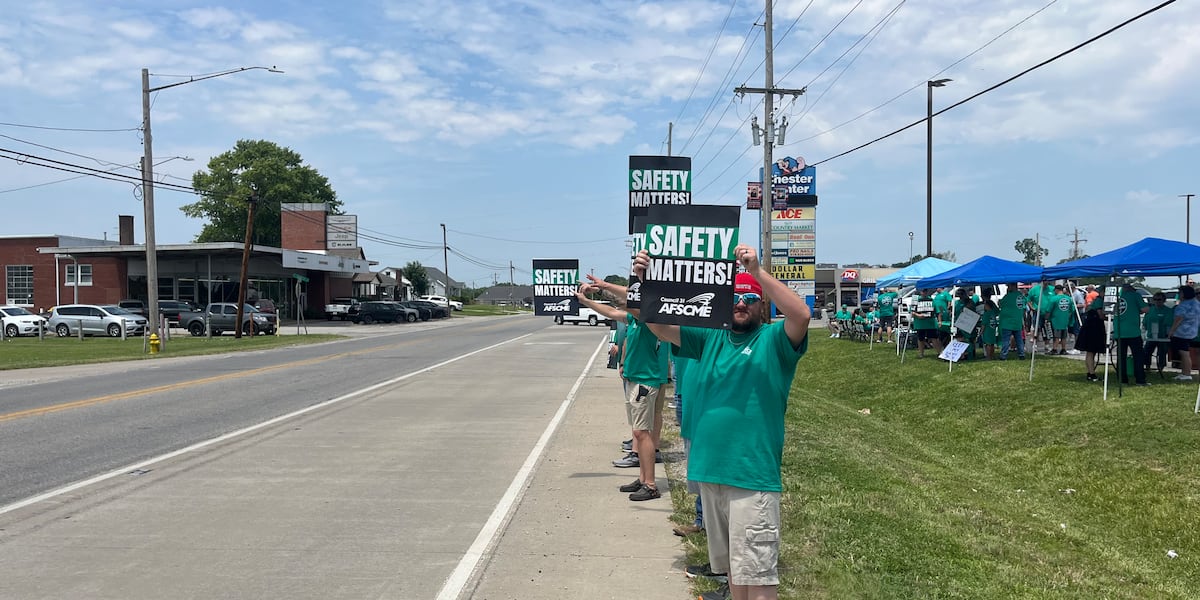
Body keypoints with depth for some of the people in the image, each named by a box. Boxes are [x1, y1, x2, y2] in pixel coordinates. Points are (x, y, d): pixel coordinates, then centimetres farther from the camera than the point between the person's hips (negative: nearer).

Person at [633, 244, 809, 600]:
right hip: (710, 469, 6)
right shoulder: (710, 337, 12)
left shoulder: (774, 339, -3)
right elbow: (659, 327, 7)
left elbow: (802, 314, -23)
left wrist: (757, 271, -29)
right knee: (732, 567, 20)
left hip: (753, 474, -6)